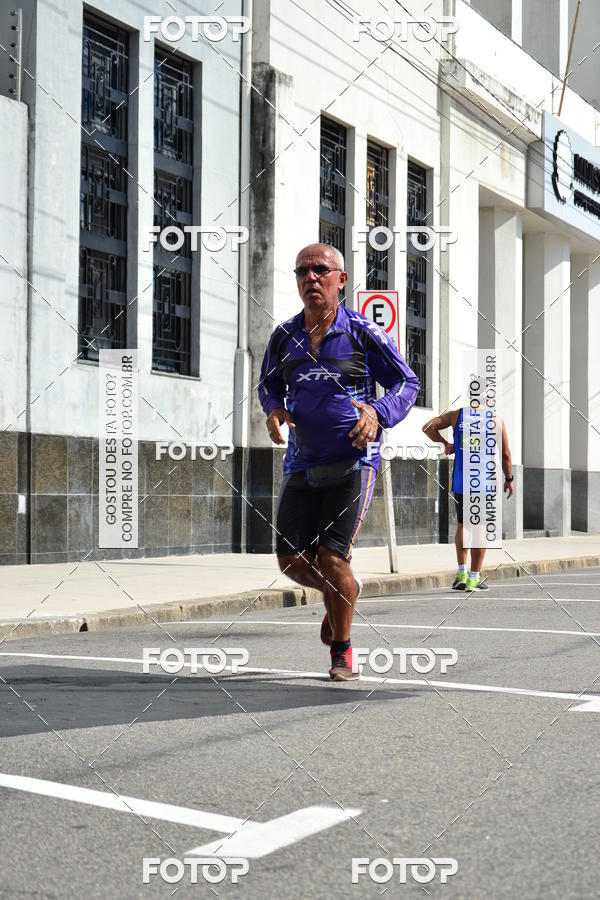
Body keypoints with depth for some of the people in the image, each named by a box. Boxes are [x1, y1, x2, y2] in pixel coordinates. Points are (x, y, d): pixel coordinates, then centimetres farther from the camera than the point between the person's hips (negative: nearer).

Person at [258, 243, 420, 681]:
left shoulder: (362, 332, -4)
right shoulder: (284, 337, 6)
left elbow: (408, 382, 3)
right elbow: (269, 384, 22)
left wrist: (378, 413, -17)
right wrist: (273, 411, -1)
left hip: (353, 463, -4)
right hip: (302, 464, 4)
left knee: (331, 558, -12)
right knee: (294, 562, 0)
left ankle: (342, 651, 10)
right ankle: (345, 592, 34)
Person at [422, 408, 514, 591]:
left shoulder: (456, 415, 6)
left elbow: (428, 427, -1)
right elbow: (505, 454, -1)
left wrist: (444, 443, 9)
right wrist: (509, 479, 10)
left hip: (460, 481, 3)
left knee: (462, 524, 17)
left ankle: (461, 574, 10)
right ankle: (474, 578, 3)